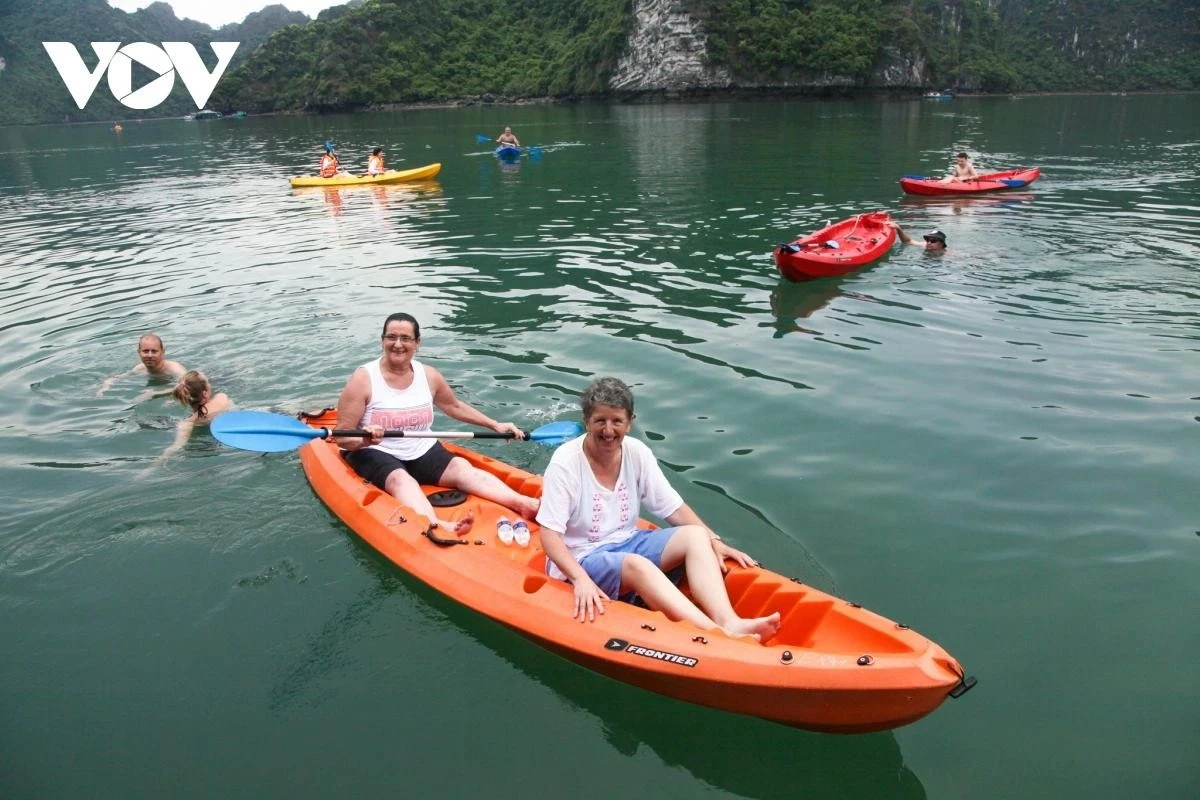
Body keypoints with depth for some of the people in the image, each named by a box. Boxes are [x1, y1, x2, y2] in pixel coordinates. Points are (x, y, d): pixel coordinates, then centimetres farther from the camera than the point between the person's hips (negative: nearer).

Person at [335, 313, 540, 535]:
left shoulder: (429, 376, 4)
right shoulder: (363, 379, -10)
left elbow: (455, 406, 22)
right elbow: (342, 438, -10)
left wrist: (495, 425, 18)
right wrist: (364, 440, -32)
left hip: (423, 452, 4)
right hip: (375, 455, -4)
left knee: (461, 467, -22)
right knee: (400, 479, -35)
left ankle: (524, 503, -42)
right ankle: (438, 527, -64)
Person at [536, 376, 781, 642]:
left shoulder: (637, 453, -3)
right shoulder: (565, 463, -16)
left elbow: (674, 509, 2)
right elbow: (549, 535, -19)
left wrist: (713, 542, -10)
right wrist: (580, 579, -33)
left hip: (627, 542, 6)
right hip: (581, 560, -6)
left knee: (695, 535, -18)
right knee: (637, 564, -36)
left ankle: (729, 622, -38)